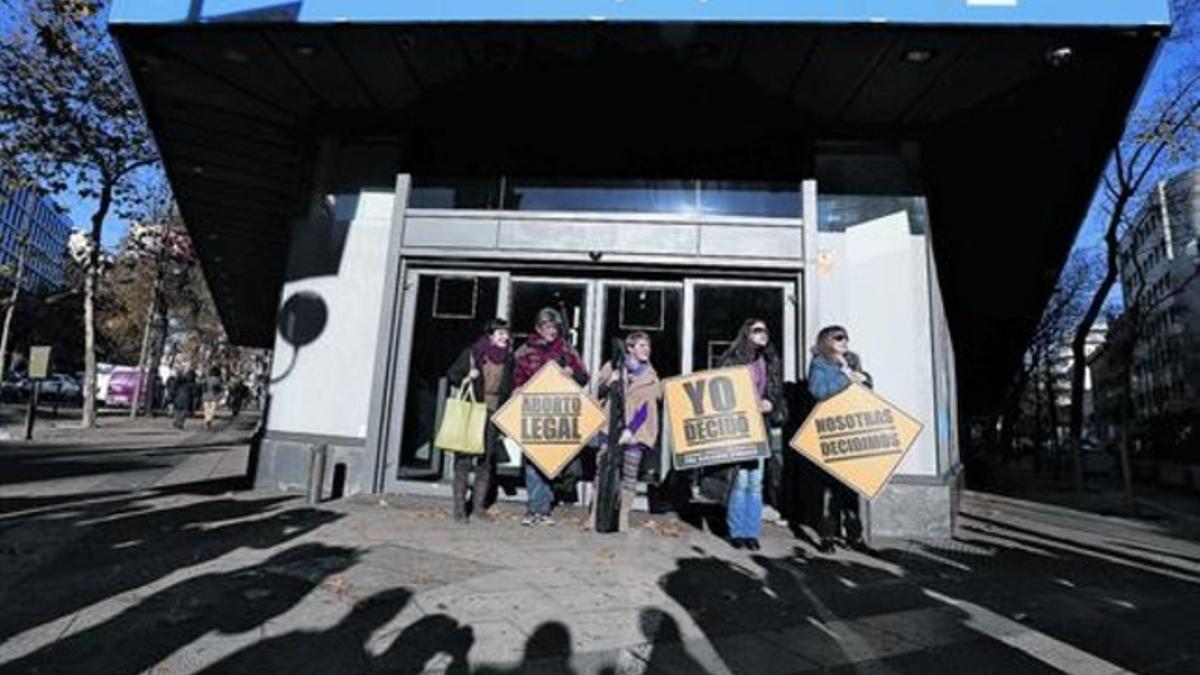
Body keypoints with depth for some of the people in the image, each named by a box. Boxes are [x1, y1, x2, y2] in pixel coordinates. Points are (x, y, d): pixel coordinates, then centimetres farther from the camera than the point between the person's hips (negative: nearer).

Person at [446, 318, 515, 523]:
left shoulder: (508, 359, 9)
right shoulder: (472, 353, -2)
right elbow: (452, 373, 6)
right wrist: (465, 378, -14)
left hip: (493, 414, 4)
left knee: (486, 461, 6)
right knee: (464, 459, -1)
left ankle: (478, 506, 17)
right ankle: (459, 507, 9)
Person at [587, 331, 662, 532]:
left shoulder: (650, 376, 7)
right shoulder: (612, 367, 8)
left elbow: (646, 406, -2)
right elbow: (598, 393, 9)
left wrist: (630, 429, -13)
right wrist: (610, 383, -12)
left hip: (635, 430, 0)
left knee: (629, 473, 0)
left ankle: (623, 518, 9)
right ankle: (595, 515, 6)